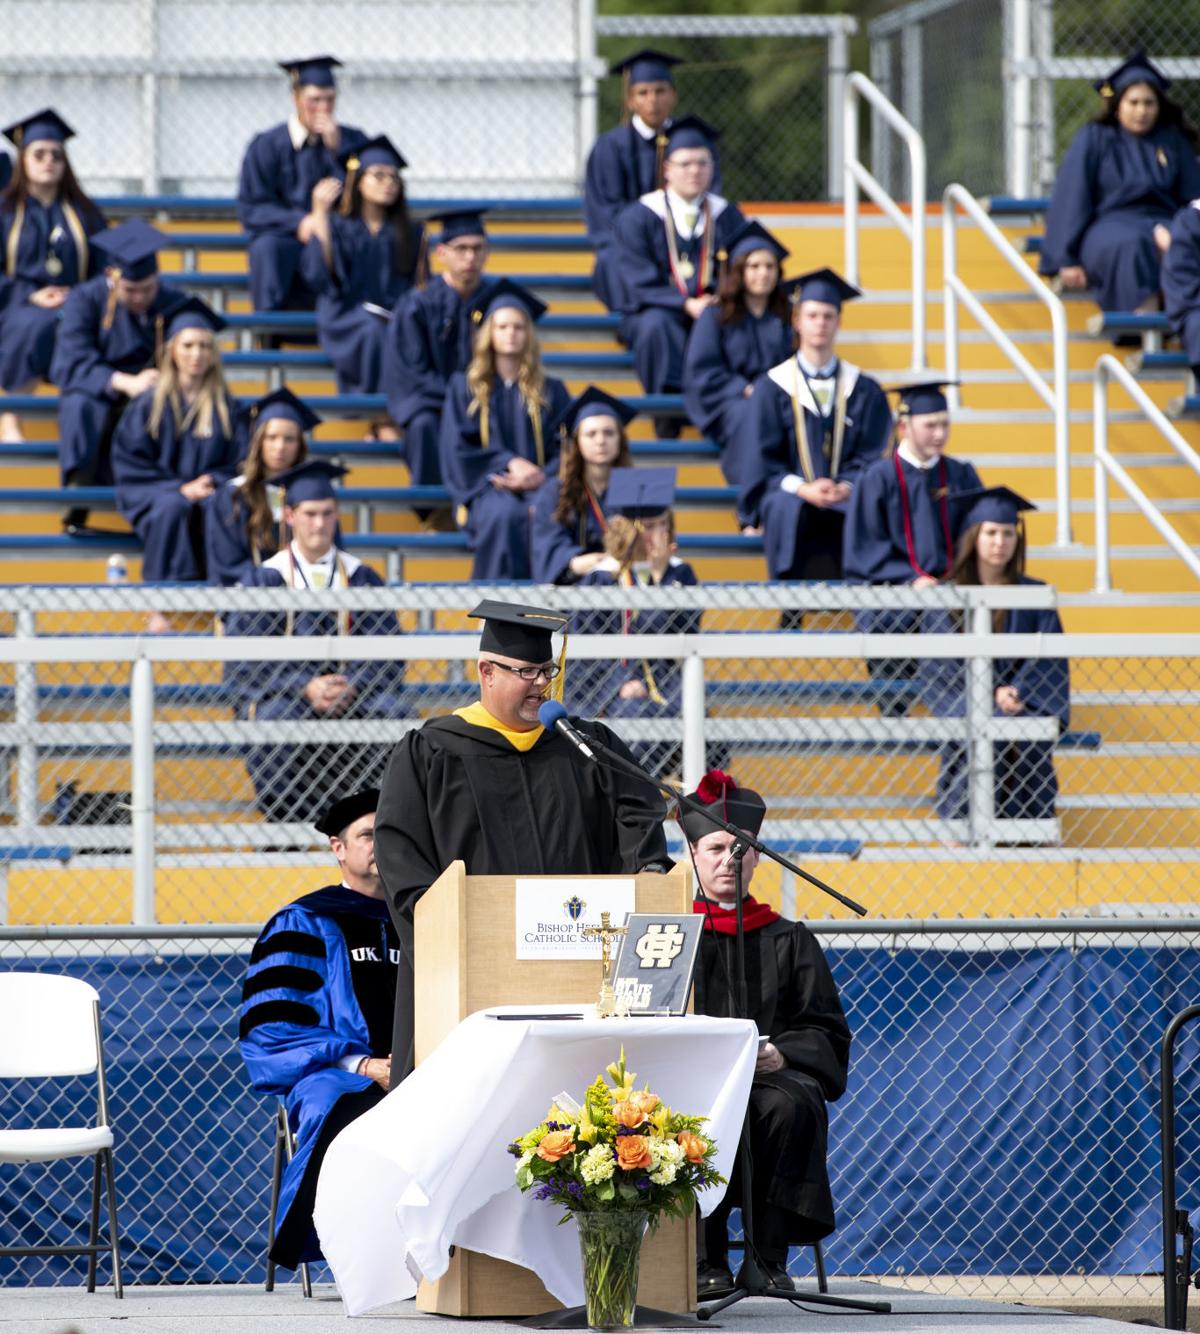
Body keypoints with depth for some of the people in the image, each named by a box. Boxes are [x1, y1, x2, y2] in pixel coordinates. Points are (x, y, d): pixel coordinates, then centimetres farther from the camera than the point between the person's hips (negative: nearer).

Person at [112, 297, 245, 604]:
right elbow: (130, 463, 1)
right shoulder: (150, 405, 4)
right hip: (156, 494, -1)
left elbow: (239, 461, 9)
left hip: (210, 490, 1)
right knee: (172, 509, -38)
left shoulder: (224, 406, 9)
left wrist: (212, 482, -13)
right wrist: (180, 488, -12)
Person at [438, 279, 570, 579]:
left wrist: (541, 476, -12)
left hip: (539, 486, 1)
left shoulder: (551, 391, 17)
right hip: (486, 487, -1)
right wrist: (508, 462, -12)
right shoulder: (464, 387, 13)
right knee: (505, 513, -39)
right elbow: (458, 448, 4)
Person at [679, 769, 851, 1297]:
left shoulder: (788, 941, 19)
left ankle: (769, 1258, -27)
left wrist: (782, 1052, -10)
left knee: (790, 1105, -36)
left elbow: (825, 1030, 12)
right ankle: (707, 1260, -33)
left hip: (773, 1077, 1)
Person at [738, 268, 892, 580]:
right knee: (786, 509, -37)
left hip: (847, 499, 1)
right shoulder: (773, 387, 9)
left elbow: (871, 457, 9)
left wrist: (846, 488, -13)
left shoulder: (863, 390, 13)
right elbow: (761, 461, 4)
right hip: (791, 499, -1)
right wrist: (802, 489, -14)